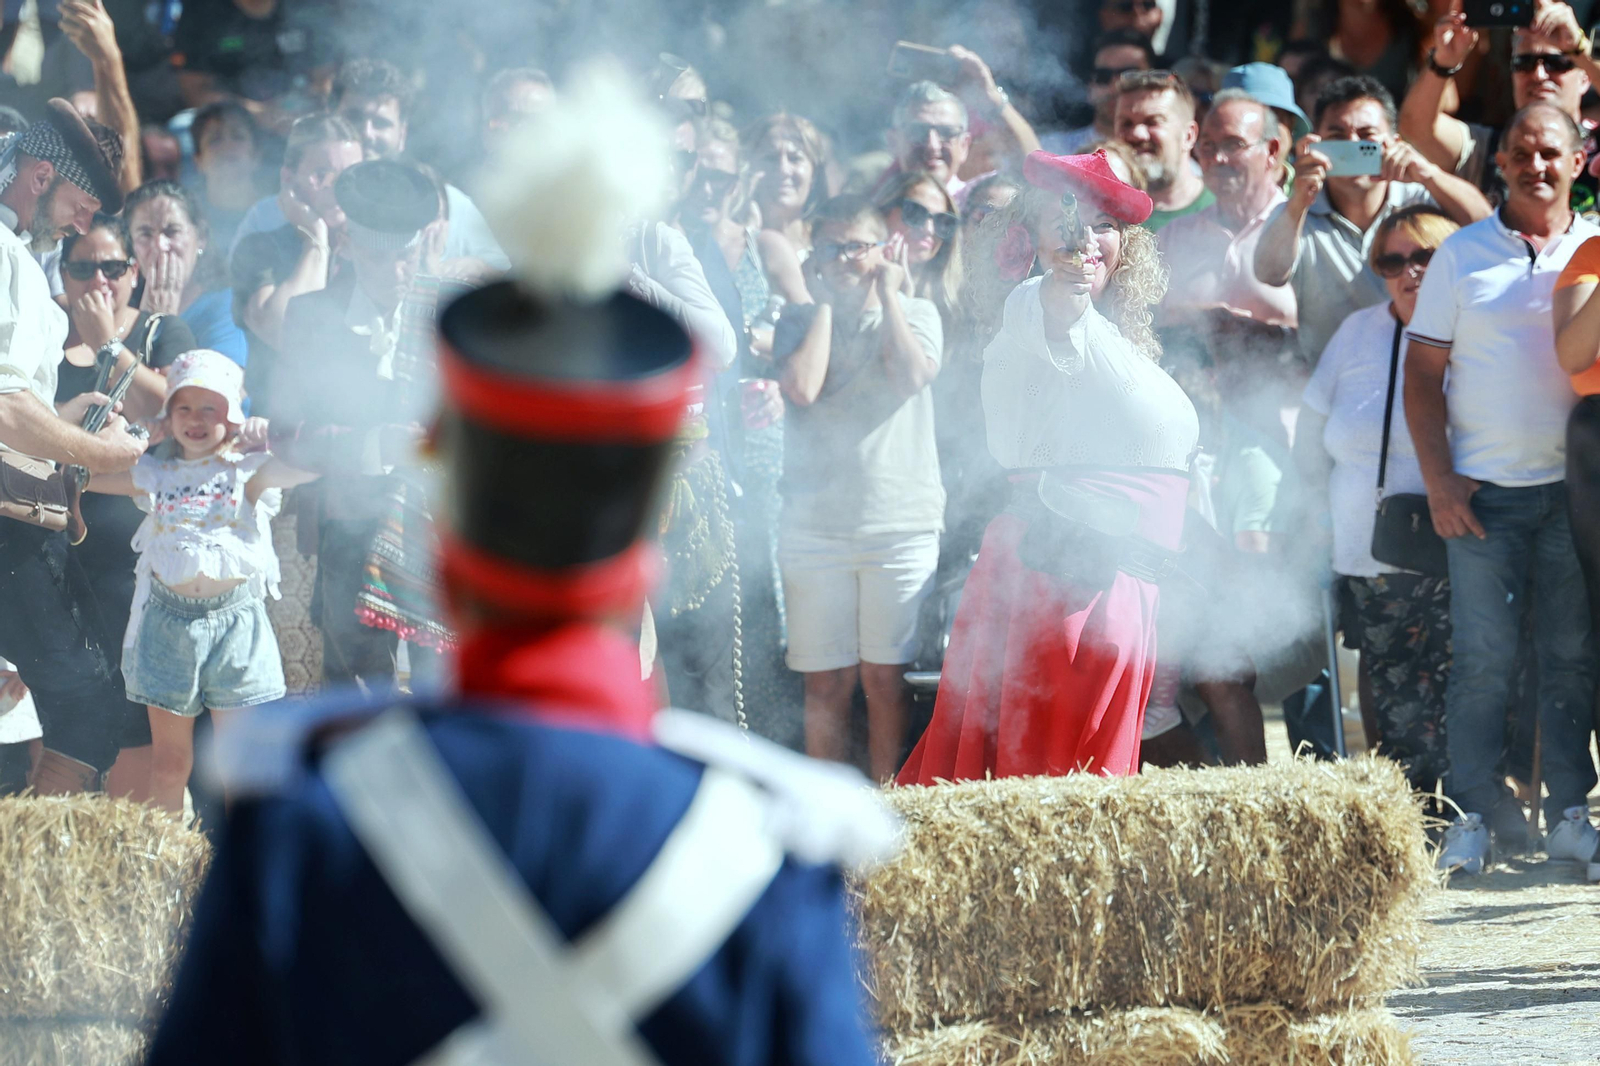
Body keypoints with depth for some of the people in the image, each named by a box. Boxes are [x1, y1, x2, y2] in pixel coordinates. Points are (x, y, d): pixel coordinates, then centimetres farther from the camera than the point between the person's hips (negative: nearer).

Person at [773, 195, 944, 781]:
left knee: (884, 676, 2)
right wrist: (823, 302, -2)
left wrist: (886, 293, -4)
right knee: (826, 681, 2)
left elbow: (911, 376, -12)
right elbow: (802, 388, -11)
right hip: (814, 526, 1)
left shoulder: (916, 312, 8)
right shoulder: (799, 320, 9)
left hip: (900, 522, -1)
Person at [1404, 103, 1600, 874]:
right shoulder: (1462, 255, 7)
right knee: (1484, 656, -4)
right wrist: (1439, 482, -4)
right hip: (1485, 490, -1)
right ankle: (1476, 814, 1)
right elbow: (1422, 376, 6)